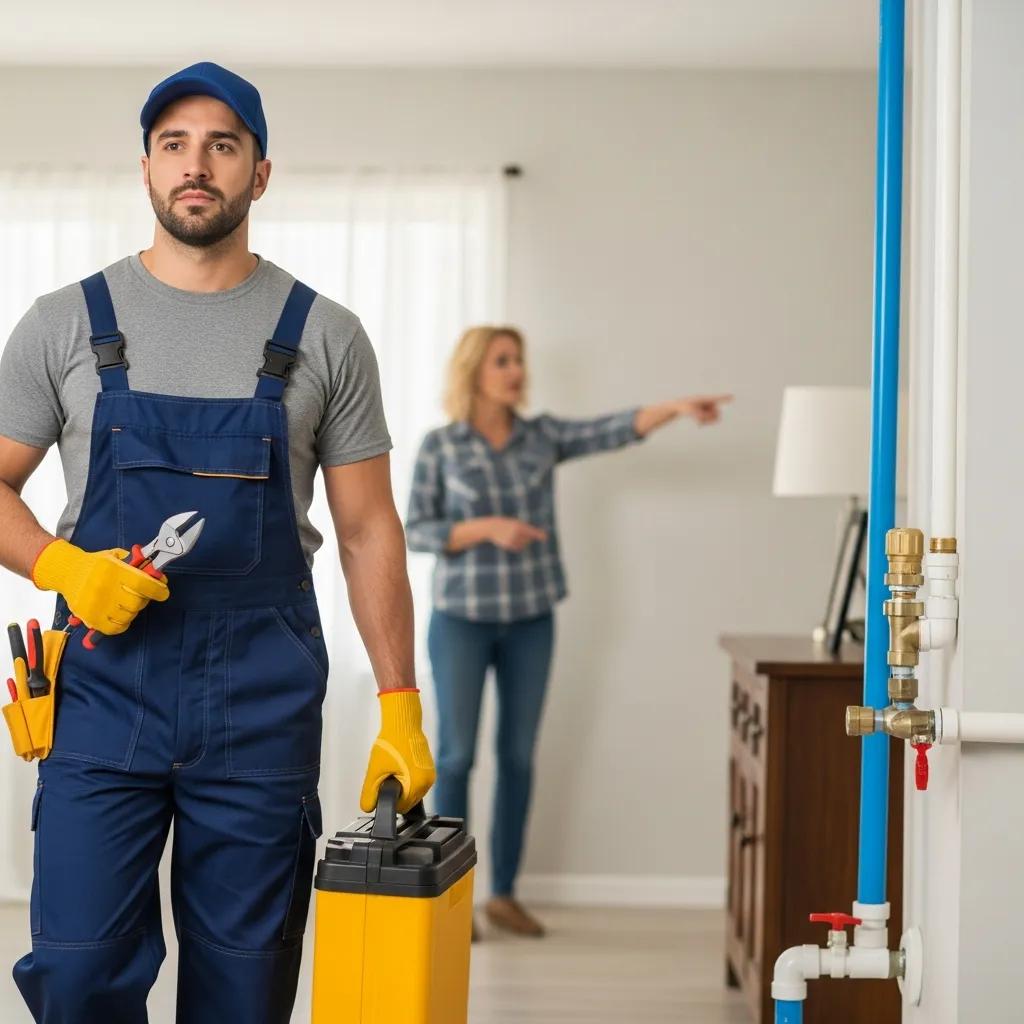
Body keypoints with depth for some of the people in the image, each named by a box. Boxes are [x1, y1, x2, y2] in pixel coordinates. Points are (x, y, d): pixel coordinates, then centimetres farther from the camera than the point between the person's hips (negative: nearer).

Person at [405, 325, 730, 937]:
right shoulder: (440, 445, -4)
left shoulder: (543, 436, 3)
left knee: (520, 755, 7)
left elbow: (613, 432, -12)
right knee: (457, 755, 1)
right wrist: (487, 528, -19)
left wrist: (676, 408, -28)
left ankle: (505, 893, 17)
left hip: (531, 620, 3)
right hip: (462, 617, -3)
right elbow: (416, 531, -6)